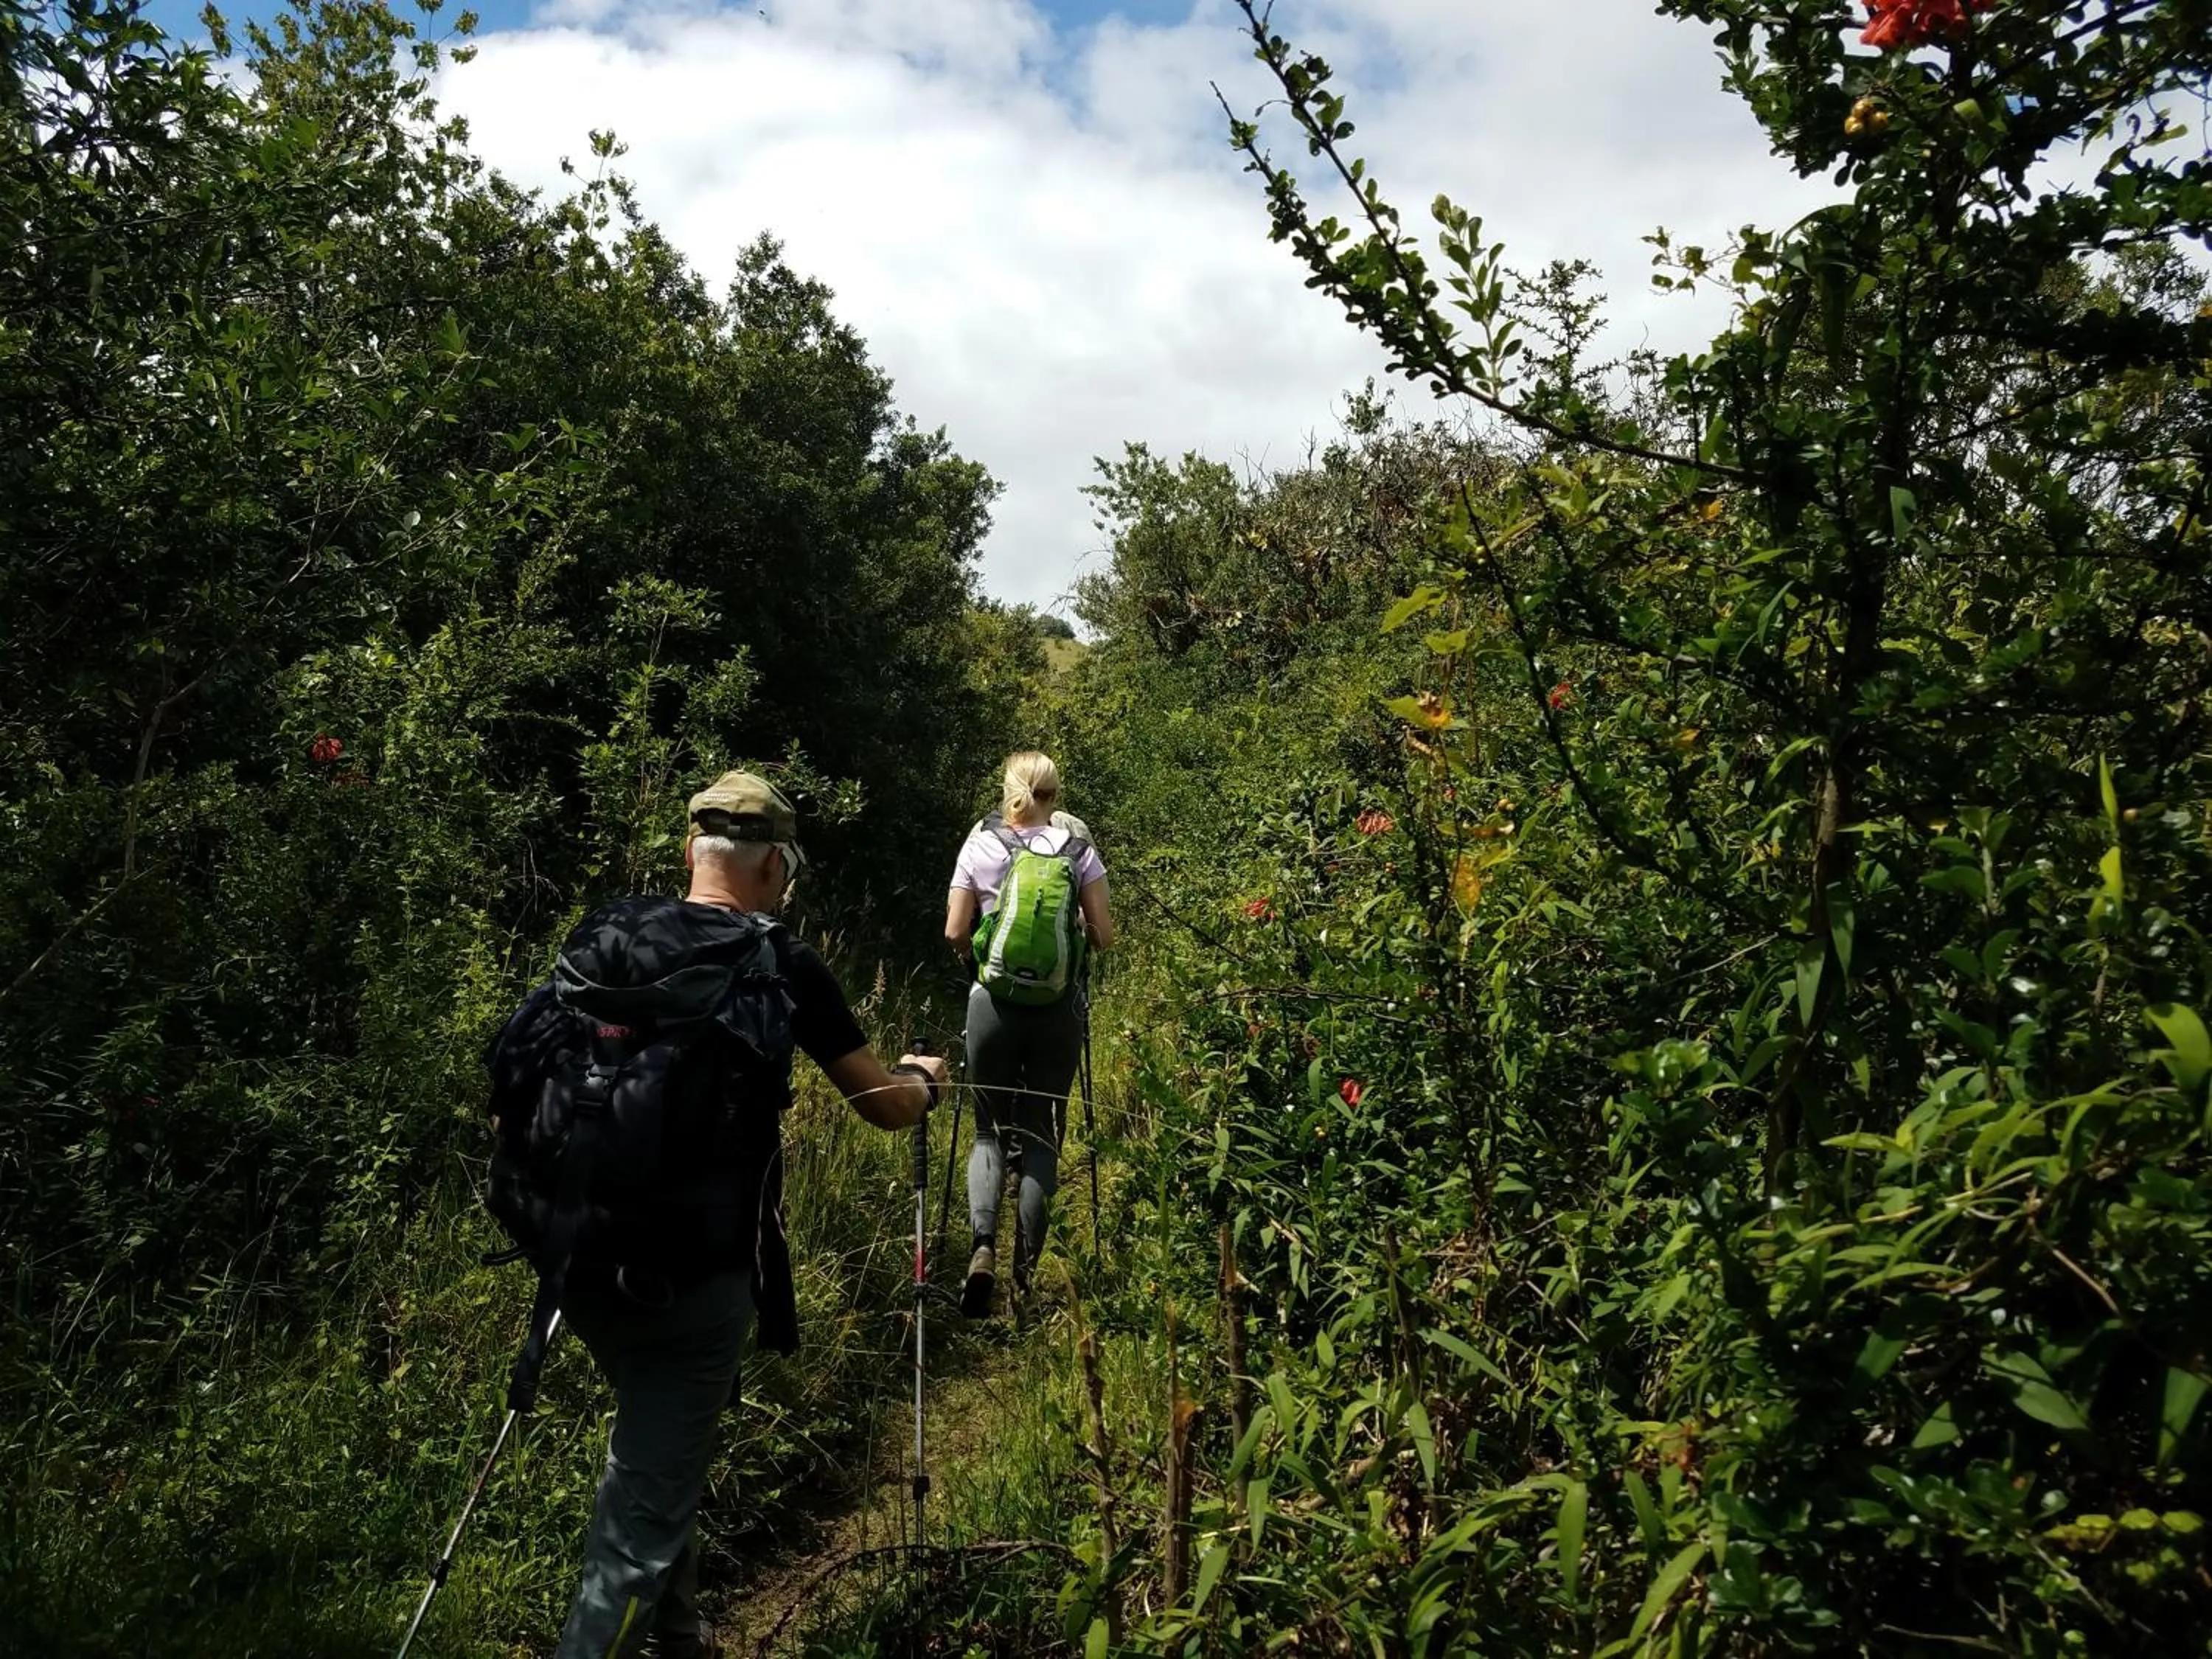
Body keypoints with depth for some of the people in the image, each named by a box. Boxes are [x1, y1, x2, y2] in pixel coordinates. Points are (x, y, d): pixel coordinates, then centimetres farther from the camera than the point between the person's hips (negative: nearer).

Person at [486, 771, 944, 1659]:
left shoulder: (601, 939, 3)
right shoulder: (783, 967, -9)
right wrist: (925, 1077, 25)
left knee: (650, 1445, 29)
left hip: (580, 1257, 6)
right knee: (644, 1513, 4)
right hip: (693, 1277, -6)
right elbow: (887, 1107, 2)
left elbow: (525, 1070, 14)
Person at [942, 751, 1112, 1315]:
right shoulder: (1078, 847, 0)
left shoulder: (980, 845, 0)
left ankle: (983, 1246, -10)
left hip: (994, 1001, 0)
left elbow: (955, 934, -1)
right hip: (1057, 1005, 0)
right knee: (1041, 1135, 11)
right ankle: (1027, 1269, 10)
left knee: (991, 1128, 11)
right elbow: (1102, 935, 0)